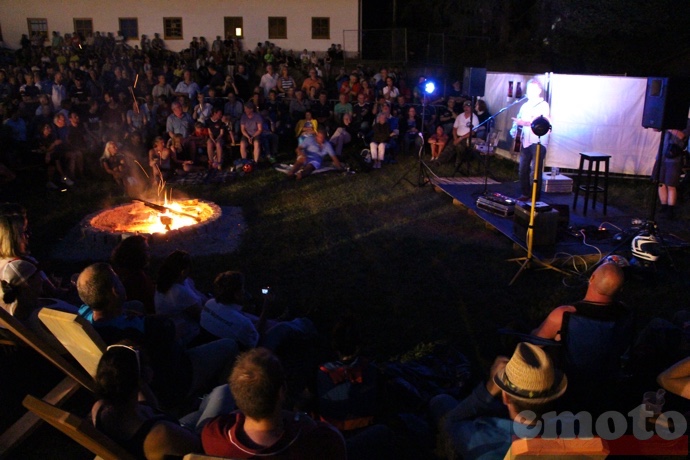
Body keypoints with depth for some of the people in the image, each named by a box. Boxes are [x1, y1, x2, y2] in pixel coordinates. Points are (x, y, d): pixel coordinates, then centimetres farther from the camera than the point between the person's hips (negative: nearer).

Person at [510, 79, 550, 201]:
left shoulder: (544, 105, -4)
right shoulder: (525, 106, 17)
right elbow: (518, 120, 20)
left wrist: (524, 123, -26)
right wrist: (514, 130, -1)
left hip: (538, 143, -6)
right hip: (526, 142, 6)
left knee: (535, 171, -6)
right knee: (523, 170, 7)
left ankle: (535, 198, 0)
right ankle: (525, 194, 18)